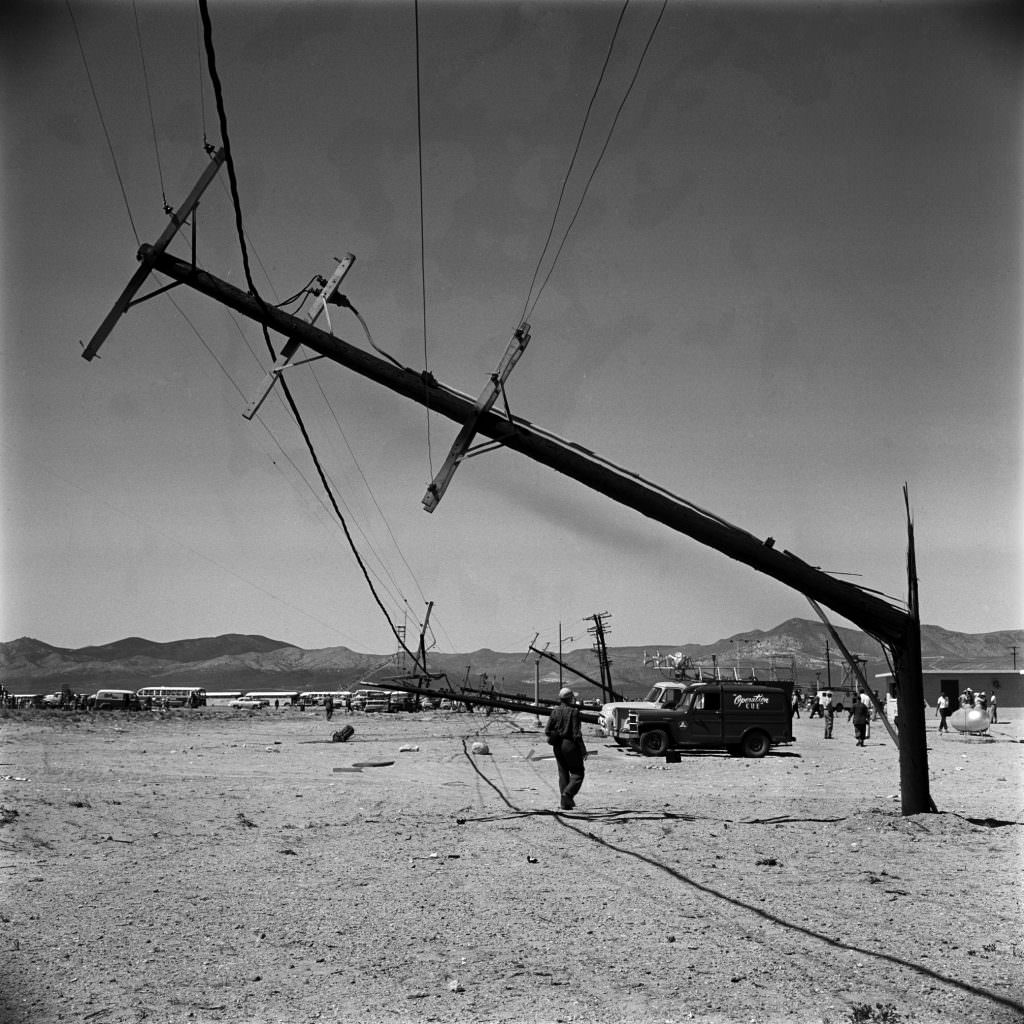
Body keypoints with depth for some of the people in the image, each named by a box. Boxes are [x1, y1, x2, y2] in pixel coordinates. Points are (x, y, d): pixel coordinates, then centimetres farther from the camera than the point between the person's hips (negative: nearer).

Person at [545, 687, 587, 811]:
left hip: (557, 746, 6)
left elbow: (547, 731, 1)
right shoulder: (574, 711, -12)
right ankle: (568, 794, -16)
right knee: (577, 773, 4)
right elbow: (576, 733, -15)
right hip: (570, 745, -6)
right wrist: (583, 750, -9)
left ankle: (565, 802, 11)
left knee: (563, 774, 13)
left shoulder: (555, 711, 4)